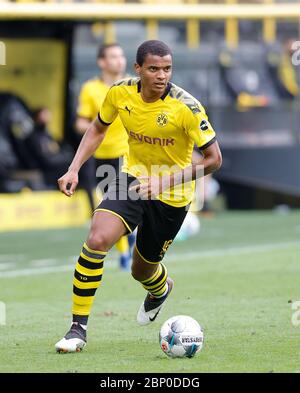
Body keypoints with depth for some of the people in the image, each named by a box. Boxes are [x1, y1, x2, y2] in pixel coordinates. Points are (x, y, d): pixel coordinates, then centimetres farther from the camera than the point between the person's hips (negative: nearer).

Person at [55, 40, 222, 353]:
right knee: (96, 240, -24)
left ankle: (161, 288, 54)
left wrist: (166, 180, -27)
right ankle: (78, 328, -13)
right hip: (133, 177, 2)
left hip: (171, 197, -2)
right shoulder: (120, 93, -12)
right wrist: (74, 169, -3)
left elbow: (213, 159, -18)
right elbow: (98, 129, 9)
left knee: (142, 271, 12)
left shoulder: (186, 107, -24)